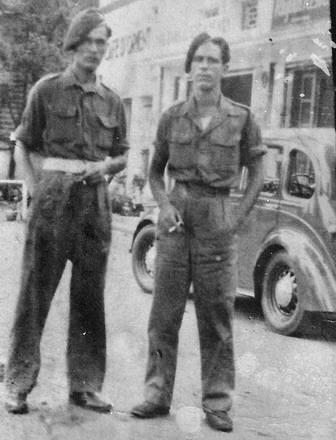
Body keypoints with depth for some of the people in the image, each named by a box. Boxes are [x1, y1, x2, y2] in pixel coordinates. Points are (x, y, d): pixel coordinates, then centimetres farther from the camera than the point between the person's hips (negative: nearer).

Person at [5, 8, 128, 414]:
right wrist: (36, 189, -2)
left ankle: (84, 385, 16)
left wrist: (106, 166, -3)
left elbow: (122, 156, 18)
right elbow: (23, 145, 7)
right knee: (35, 292, -3)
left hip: (96, 200, 4)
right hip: (54, 195, -3)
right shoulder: (47, 90, 3)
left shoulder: (112, 101, 12)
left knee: (90, 297, 6)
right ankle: (18, 385, 4)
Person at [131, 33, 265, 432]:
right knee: (164, 312, 3)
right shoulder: (172, 117, 5)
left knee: (217, 317, 2)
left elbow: (257, 173, 7)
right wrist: (164, 205, -4)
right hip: (176, 218, 2)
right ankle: (158, 394, 13)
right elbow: (155, 171, 13)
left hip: (216, 222, -1)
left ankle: (217, 403, 11)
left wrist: (238, 216, -3)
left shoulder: (241, 118, 1)